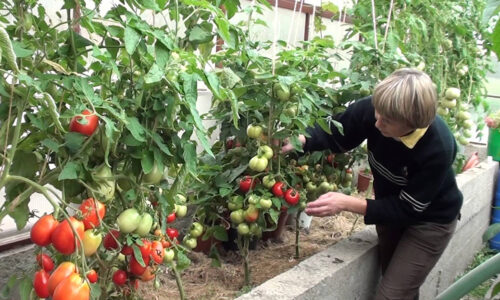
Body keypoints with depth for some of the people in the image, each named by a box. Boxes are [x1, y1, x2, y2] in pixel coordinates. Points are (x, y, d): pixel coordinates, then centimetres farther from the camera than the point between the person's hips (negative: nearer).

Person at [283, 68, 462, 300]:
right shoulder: (375, 109, -27)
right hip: (392, 206, 5)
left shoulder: (438, 149, -36)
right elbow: (333, 133, -10)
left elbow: (408, 209, -27)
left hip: (429, 220, -4)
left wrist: (347, 203, -34)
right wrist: (299, 140, -29)